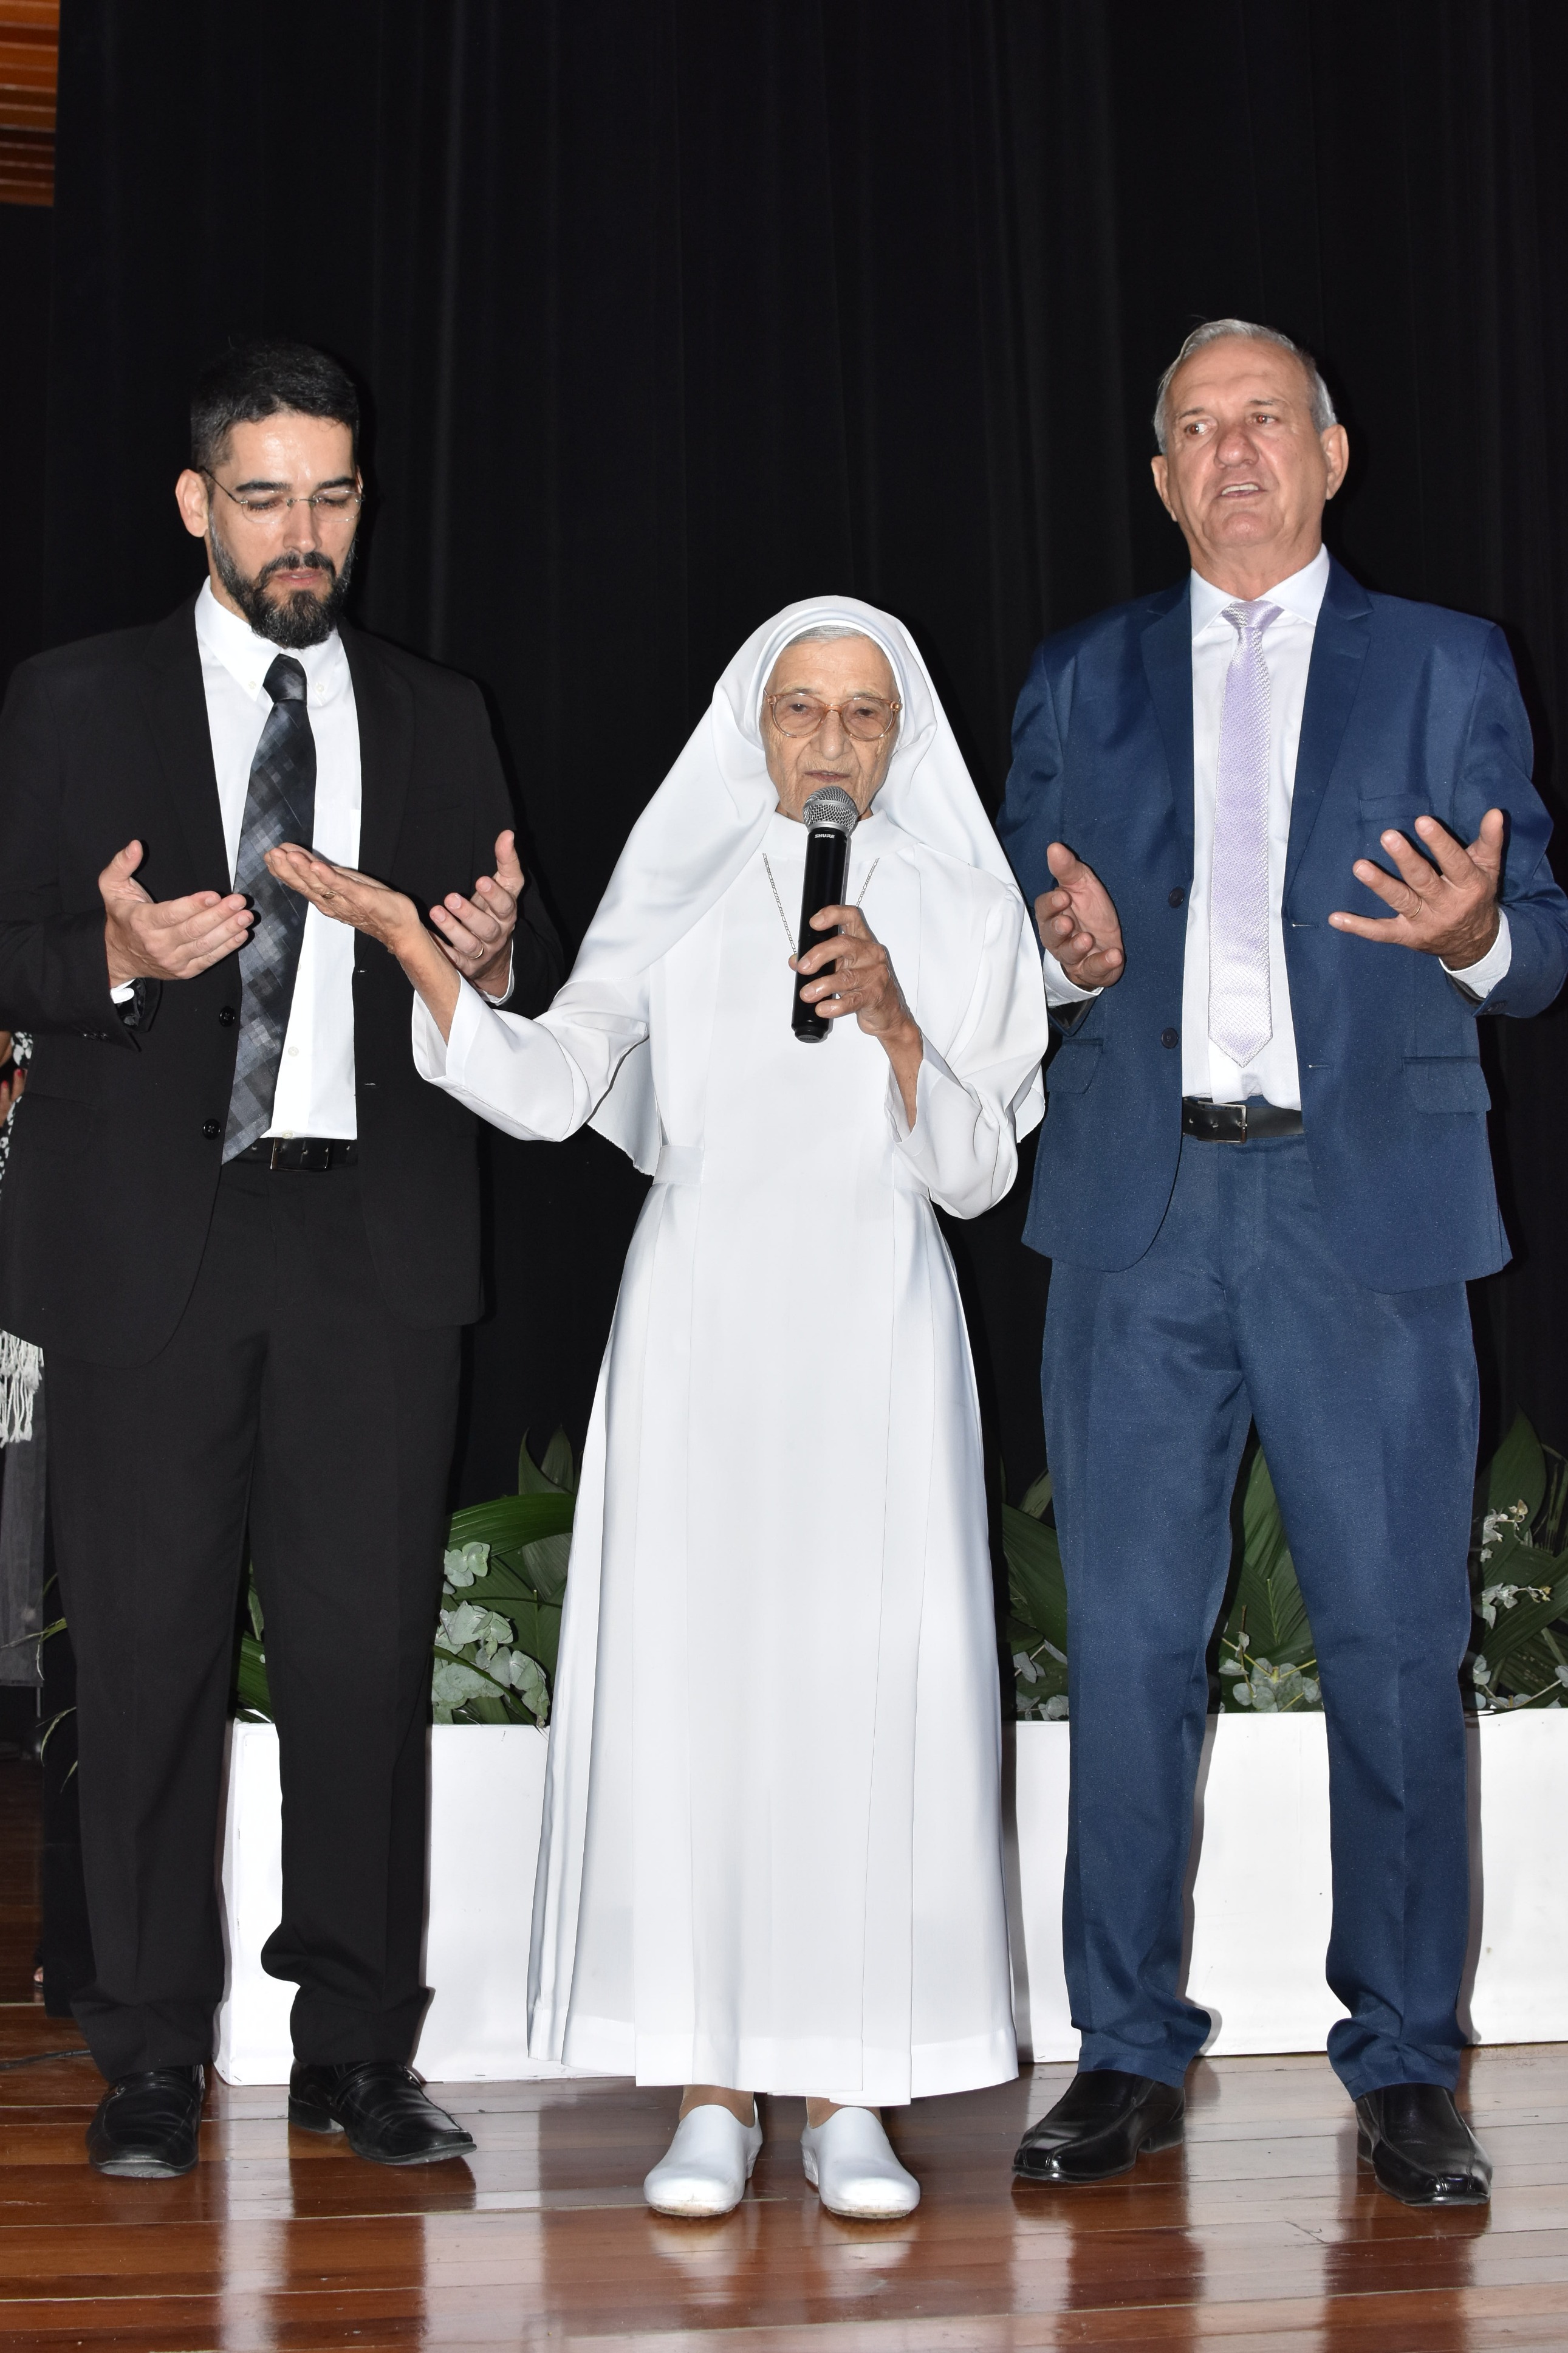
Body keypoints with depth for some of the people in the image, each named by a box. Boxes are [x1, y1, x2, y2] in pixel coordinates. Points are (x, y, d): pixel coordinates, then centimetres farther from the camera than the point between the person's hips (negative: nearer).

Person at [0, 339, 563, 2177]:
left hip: (373, 1246, 2)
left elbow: (525, 990, 15)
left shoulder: (437, 721, 14)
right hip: (148, 1239, -1)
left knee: (367, 1647, 1)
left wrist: (495, 963, -8)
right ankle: (152, 2058, 13)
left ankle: (358, 2051, 12)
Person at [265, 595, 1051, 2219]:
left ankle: (848, 2094, 7)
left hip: (876, 1326, 0)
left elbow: (977, 1173, 3)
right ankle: (712, 2091, 8)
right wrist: (406, 943, -10)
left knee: (866, 1687, -4)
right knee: (692, 1675, -2)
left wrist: (891, 1016, -12)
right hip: (700, 1322, 0)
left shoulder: (960, 911, 9)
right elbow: (545, 1089, 0)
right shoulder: (680, 895, 10)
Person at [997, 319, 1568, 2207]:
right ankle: (1129, 2053, 16)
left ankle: (1406, 2069, 13)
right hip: (1137, 1215, 2)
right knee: (1126, 1644, 4)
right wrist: (1070, 955, -9)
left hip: (1368, 1211, -1)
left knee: (1397, 1646, 0)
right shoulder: (1079, 683, 15)